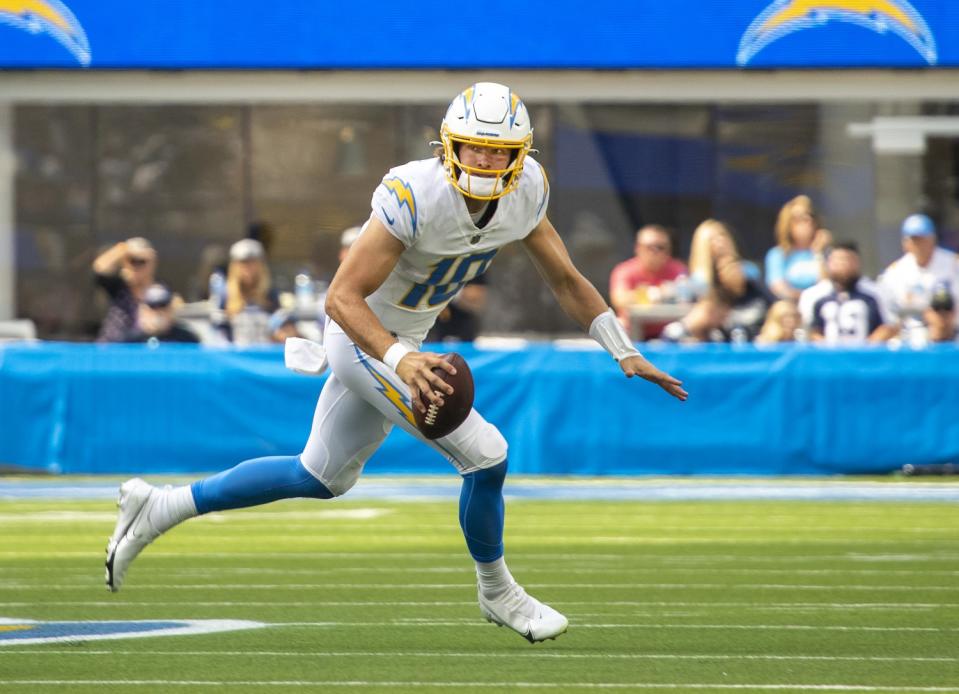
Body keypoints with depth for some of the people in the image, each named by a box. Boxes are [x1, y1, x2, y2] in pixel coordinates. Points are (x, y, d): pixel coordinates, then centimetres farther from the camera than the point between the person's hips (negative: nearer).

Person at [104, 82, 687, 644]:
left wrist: (626, 353, 0)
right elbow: (342, 297, -32)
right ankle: (497, 594, 14)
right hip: (365, 339, -8)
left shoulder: (526, 191, -10)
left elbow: (565, 278, 4)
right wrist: (400, 360, -47)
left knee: (322, 479, 21)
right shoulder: (414, 196, -32)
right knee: (485, 454, -12)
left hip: (402, 343, 8)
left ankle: (159, 508, 30)